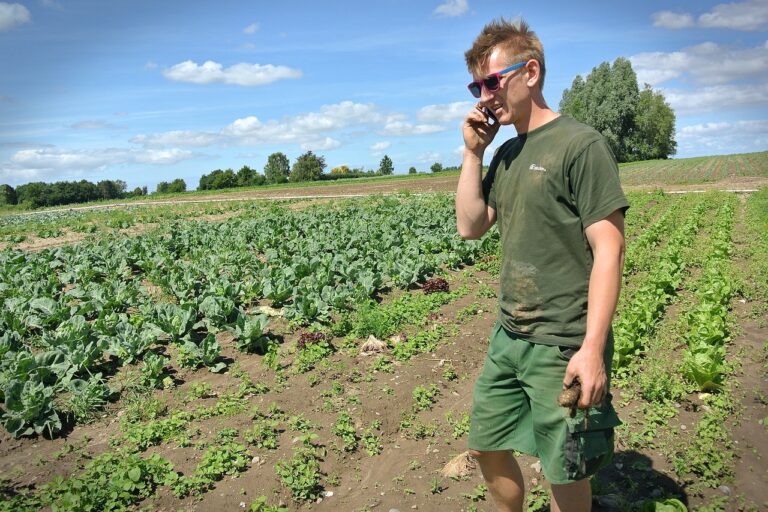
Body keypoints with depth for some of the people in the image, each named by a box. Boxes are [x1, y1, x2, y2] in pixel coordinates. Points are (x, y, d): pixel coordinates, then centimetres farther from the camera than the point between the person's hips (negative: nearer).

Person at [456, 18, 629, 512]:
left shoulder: (581, 144, -13)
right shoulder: (506, 154, 10)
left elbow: (609, 248, -17)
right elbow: (470, 227, 9)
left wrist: (593, 348, -22)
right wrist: (473, 152, 1)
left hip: (564, 346, -7)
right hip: (509, 337, 7)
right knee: (487, 448, 18)